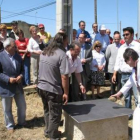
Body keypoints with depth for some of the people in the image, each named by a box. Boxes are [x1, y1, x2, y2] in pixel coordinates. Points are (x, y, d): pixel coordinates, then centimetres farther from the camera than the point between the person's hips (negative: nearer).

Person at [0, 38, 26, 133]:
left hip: (18, 86, 5)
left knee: (22, 106, 16)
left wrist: (21, 76, -11)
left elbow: (22, 69, 9)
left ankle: (22, 122, 40)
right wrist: (8, 79, -23)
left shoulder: (18, 56, 3)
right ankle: (10, 125, 34)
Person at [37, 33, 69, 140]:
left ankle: (48, 131, 42)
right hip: (53, 89, -7)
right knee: (55, 114, 11)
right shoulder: (62, 54, -18)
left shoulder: (44, 52, 6)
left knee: (47, 111, 25)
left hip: (42, 87, 8)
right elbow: (64, 76, -21)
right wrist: (66, 92, -14)